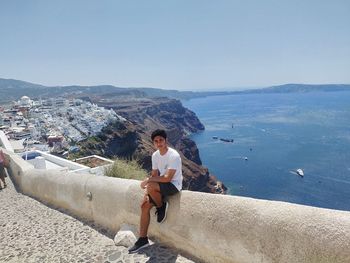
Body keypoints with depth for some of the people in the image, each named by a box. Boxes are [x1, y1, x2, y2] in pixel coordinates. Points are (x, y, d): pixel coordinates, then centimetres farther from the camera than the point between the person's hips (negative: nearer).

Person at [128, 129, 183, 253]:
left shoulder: (173, 156, -23)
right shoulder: (155, 155, 1)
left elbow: (167, 178, -27)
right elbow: (154, 175, 4)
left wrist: (148, 180, -20)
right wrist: (147, 193, -7)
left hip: (173, 185, -7)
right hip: (161, 184, 7)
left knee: (151, 186, -32)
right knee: (145, 205, -5)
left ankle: (162, 207, -2)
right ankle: (143, 239, 8)